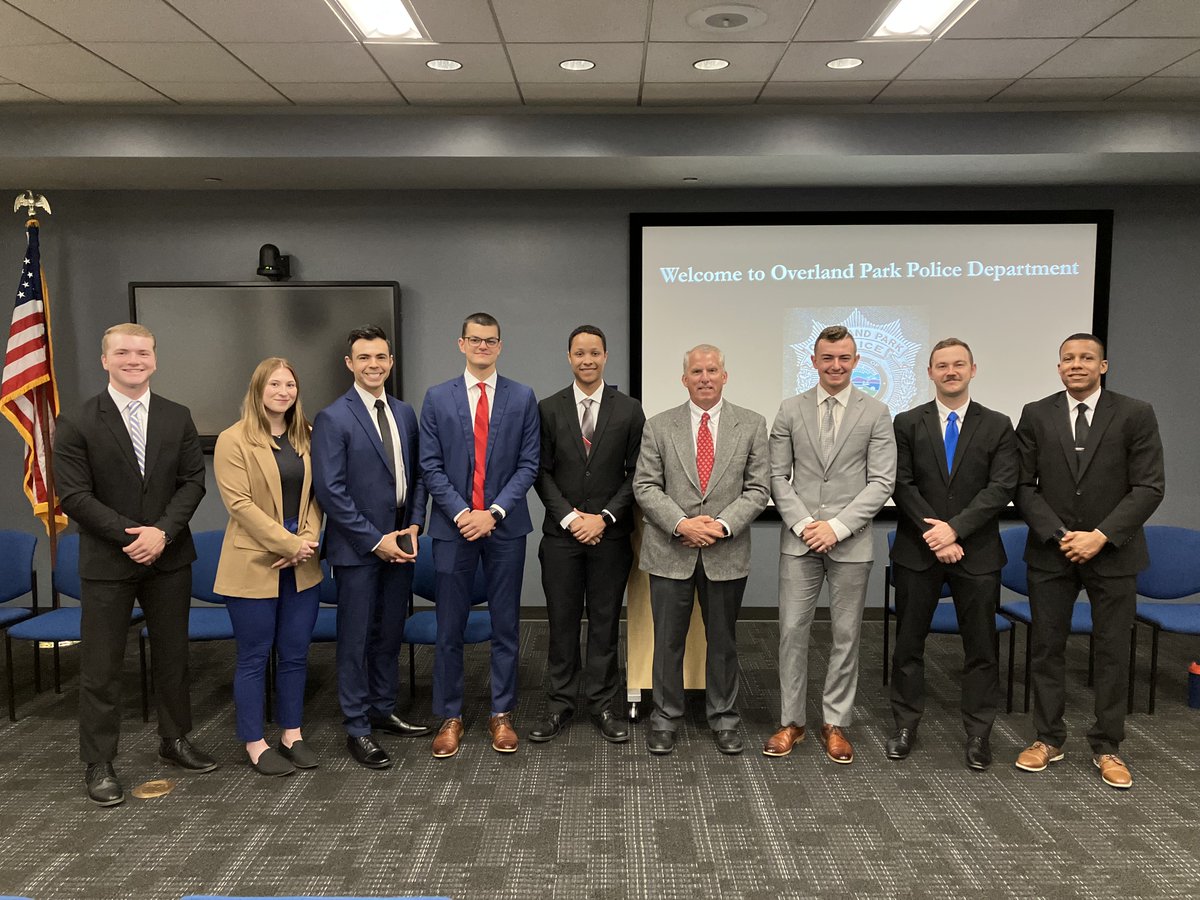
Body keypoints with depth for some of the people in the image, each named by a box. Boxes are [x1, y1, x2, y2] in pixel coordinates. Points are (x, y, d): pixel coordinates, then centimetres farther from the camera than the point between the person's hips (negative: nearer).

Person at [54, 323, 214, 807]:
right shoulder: (77, 425, -6)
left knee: (173, 655, 15)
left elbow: (193, 481, 0)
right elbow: (74, 496, -10)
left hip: (169, 556, 3)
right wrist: (131, 535, -17)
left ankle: (175, 739, 33)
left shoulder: (178, 418, 3)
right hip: (107, 562, -3)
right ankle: (98, 763, 18)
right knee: (101, 666, 5)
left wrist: (162, 532, -14)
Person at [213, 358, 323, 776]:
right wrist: (290, 544, -17)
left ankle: (292, 734, 26)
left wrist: (308, 540, -8)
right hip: (253, 566, -5)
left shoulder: (306, 437, 9)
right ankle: (254, 743, 19)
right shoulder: (233, 440, -7)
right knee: (254, 657, 6)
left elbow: (315, 495, 8)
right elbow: (240, 503, -14)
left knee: (295, 653, 12)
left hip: (302, 566, 5)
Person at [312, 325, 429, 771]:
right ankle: (357, 729, 17)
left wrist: (413, 526, -1)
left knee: (390, 634, 16)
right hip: (357, 548, -6)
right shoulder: (333, 418, -10)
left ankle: (383, 711, 31)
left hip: (400, 544, 6)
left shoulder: (405, 413, 9)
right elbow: (330, 490, -14)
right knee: (355, 639, 4)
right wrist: (375, 540, -14)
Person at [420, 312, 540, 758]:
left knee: (505, 626, 8)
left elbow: (528, 464, -2)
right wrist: (461, 513, -12)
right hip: (452, 526, 0)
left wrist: (493, 512, -12)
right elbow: (431, 466, 0)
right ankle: (450, 717, 19)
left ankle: (501, 714, 21)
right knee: (449, 629, 6)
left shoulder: (522, 398, 2)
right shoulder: (437, 398, 3)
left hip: (505, 527, 0)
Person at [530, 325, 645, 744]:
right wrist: (569, 517, -9)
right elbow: (542, 472, 2)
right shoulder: (549, 409, 4)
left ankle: (602, 705, 19)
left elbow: (636, 473, 0)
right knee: (562, 622, 7)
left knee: (605, 622, 7)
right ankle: (560, 705, 19)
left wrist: (604, 517, -10)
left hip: (610, 534, 0)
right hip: (561, 535, 1)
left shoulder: (629, 410, 2)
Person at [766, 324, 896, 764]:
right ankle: (791, 721, 18)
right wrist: (804, 524, -9)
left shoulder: (875, 412, 0)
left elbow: (881, 481, -5)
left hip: (851, 542, -1)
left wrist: (837, 526, -14)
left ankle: (836, 723, 22)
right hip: (799, 541, 1)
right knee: (792, 631, 4)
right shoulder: (791, 410, 4)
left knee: (846, 635, 8)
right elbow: (779, 476, 4)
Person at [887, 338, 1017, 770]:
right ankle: (906, 725, 21)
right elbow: (902, 486, -3)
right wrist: (934, 535, -13)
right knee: (909, 642, 8)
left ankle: (978, 733, 19)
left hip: (977, 552, 0)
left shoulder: (997, 425, 4)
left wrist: (954, 528, -16)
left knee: (980, 647, 7)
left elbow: (1002, 487, -6)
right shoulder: (908, 423, 3)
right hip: (917, 552, 0)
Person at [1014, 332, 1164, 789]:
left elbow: (1149, 487, -7)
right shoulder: (1036, 415, 1)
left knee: (1112, 651, 7)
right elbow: (1023, 485, 0)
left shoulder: (1135, 415, -3)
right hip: (1050, 551, 1)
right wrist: (1058, 535, -12)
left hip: (1113, 553, -1)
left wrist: (1100, 536, -15)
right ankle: (1048, 739, 22)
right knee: (1046, 647, 7)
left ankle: (1107, 747, 21)